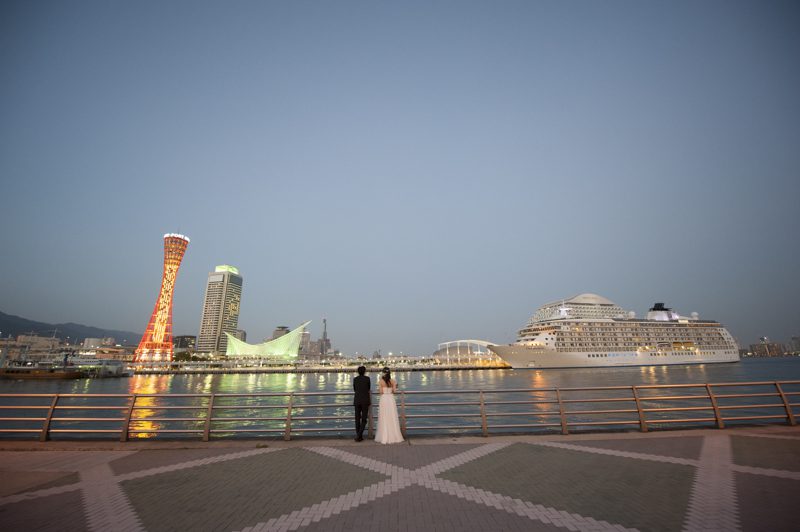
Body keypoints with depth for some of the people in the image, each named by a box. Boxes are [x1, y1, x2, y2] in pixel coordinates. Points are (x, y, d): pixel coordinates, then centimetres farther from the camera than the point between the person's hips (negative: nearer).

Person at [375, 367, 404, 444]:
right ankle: (394, 436, 13)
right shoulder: (392, 381, 0)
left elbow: (381, 392, -7)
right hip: (391, 400, 2)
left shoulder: (381, 381, -6)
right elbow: (394, 391, -3)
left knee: (384, 419, 5)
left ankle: (384, 437, 8)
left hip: (384, 400, -2)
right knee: (392, 418, 9)